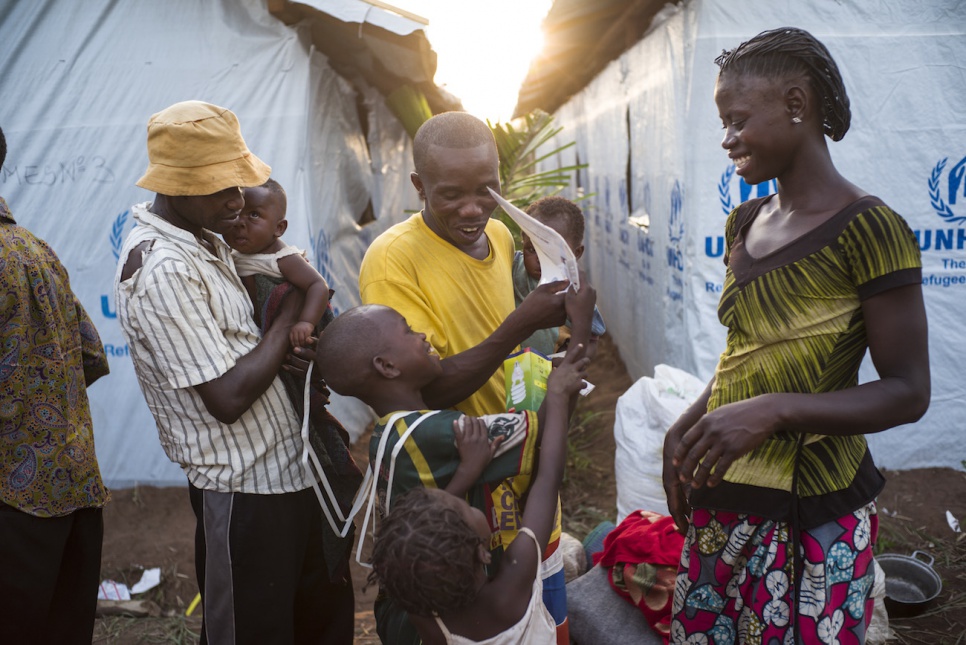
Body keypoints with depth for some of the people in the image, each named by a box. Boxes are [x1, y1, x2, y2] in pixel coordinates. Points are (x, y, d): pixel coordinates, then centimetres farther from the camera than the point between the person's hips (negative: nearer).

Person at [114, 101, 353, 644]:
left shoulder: (205, 237, 7)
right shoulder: (161, 270, -23)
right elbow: (229, 397, -26)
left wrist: (286, 346, -3)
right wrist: (293, 312, -15)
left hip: (290, 467, 9)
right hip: (245, 491, -9)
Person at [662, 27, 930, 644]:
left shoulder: (868, 229, -16)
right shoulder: (745, 223, 6)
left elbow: (908, 392, -15)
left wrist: (772, 410, -26)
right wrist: (685, 429, 4)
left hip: (812, 517, -6)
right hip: (723, 499, 6)